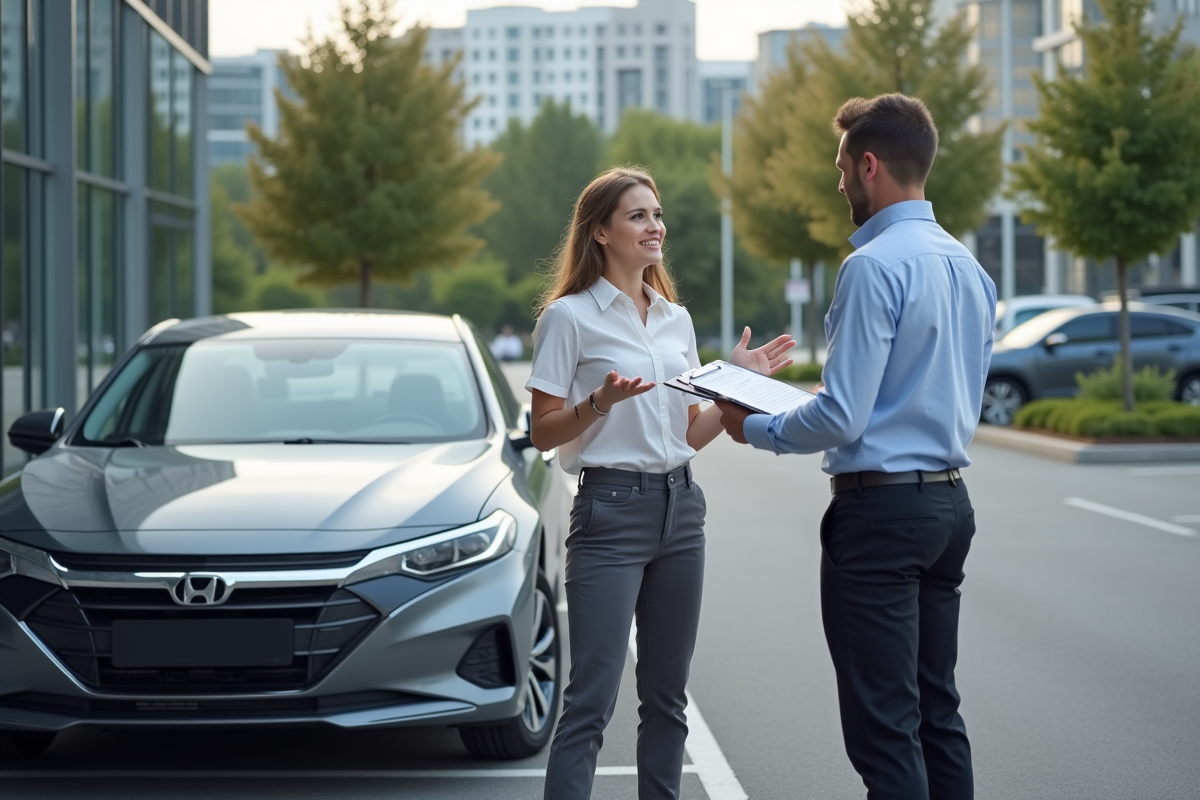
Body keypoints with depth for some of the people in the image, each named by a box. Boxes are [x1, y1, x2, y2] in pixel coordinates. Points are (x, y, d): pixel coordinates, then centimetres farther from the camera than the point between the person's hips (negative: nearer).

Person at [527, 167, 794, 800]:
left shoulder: (676, 319, 14)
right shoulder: (570, 316, -5)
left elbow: (691, 435, 16)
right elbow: (543, 433, -5)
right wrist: (601, 402, -21)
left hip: (680, 507, 7)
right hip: (611, 509, -6)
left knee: (666, 695, 9)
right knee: (592, 698, -10)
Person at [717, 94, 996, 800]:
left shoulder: (874, 266, -16)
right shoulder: (968, 265, 11)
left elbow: (840, 417, -19)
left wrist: (755, 429, -2)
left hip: (880, 508, -9)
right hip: (951, 501, 9)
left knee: (885, 725, -5)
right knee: (938, 710, 15)